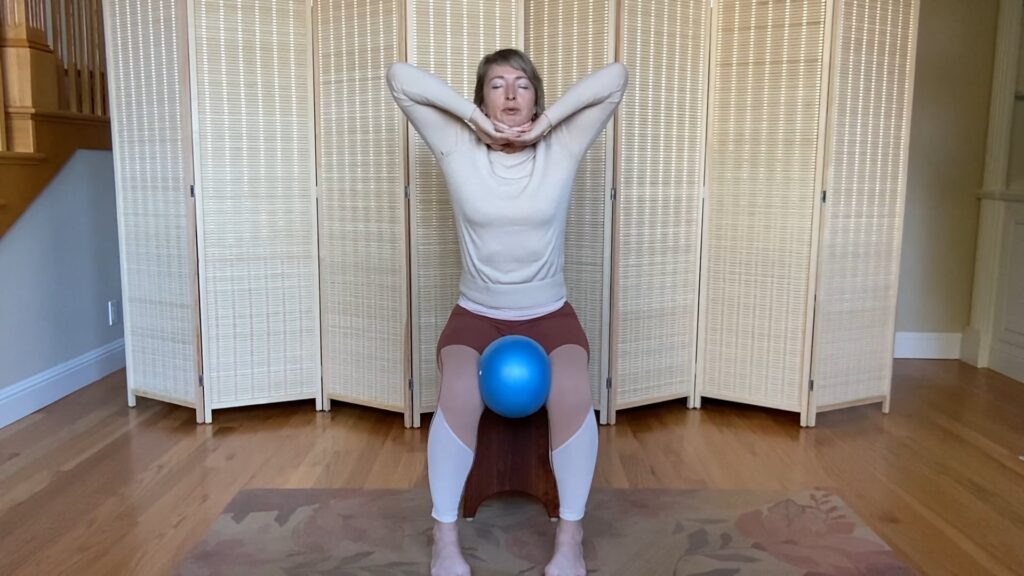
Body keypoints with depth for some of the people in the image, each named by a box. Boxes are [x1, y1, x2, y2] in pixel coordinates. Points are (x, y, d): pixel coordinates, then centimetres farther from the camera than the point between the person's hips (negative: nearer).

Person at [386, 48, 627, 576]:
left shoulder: (561, 149, -5)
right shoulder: (457, 148, -6)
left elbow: (616, 76, -12)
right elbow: (399, 76, -13)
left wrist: (547, 122, -15)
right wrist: (475, 118, -16)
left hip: (549, 315, 1)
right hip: (476, 314, 0)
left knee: (573, 395, -29)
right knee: (458, 396, -30)